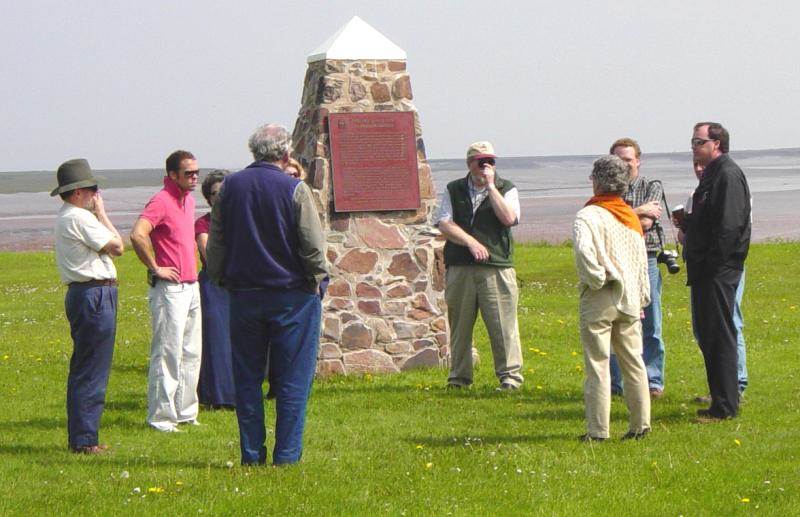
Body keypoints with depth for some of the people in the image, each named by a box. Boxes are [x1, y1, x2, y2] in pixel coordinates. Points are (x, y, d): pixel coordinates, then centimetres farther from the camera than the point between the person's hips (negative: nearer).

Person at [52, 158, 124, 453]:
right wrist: (101, 213, -5)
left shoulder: (65, 218, 17)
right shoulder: (80, 218, -15)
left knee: (83, 370, 14)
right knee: (92, 371, -8)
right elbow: (117, 247, -11)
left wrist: (97, 214, 12)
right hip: (95, 295, -11)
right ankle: (84, 440, -7)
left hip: (81, 294, 11)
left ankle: (80, 437, 19)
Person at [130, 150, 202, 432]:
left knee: (191, 353, 13)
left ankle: (185, 412, 21)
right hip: (169, 289, -9)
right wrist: (155, 268, -20)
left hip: (191, 287, 9)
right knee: (168, 353, -6)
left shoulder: (188, 200, 14)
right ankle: (161, 417, -1)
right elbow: (138, 235, -29)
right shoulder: (161, 201, -14)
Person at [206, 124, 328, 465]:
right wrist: (315, 280, 7)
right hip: (292, 295, -4)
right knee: (292, 379, 2)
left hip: (243, 295, 4)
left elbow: (215, 245, 8)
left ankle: (251, 454, 11)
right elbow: (313, 246, -9)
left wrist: (221, 280, 21)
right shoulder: (294, 189, -10)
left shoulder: (230, 187, 2)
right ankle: (286, 455, 0)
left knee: (247, 377, 10)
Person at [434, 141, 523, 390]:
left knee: (503, 323, -6)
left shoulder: (506, 189, 9)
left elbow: (509, 218, -10)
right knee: (459, 323, 5)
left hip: (497, 268, -2)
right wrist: (471, 242, -11)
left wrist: (491, 186, -8)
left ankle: (510, 374, 2)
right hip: (460, 268, 2)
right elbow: (444, 224, 1)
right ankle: (459, 376, 14)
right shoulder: (454, 190, 12)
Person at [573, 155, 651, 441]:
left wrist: (596, 279, -14)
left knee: (598, 364, -2)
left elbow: (584, 251, -29)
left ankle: (598, 430, -1)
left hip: (599, 300, -6)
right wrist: (642, 298, 20)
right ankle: (640, 424, 14)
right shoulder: (631, 216, 10)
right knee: (633, 362, 12)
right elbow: (642, 260, 14)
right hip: (629, 299, 6)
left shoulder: (588, 216, -11)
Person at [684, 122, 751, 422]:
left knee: (719, 337, -8)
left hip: (719, 272, -11)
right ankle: (722, 401, 21)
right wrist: (687, 223, 10)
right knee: (707, 333, 14)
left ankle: (725, 407, -4)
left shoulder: (728, 175, -14)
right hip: (708, 272, 11)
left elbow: (728, 227, -21)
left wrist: (711, 266, -22)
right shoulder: (712, 175, 19)